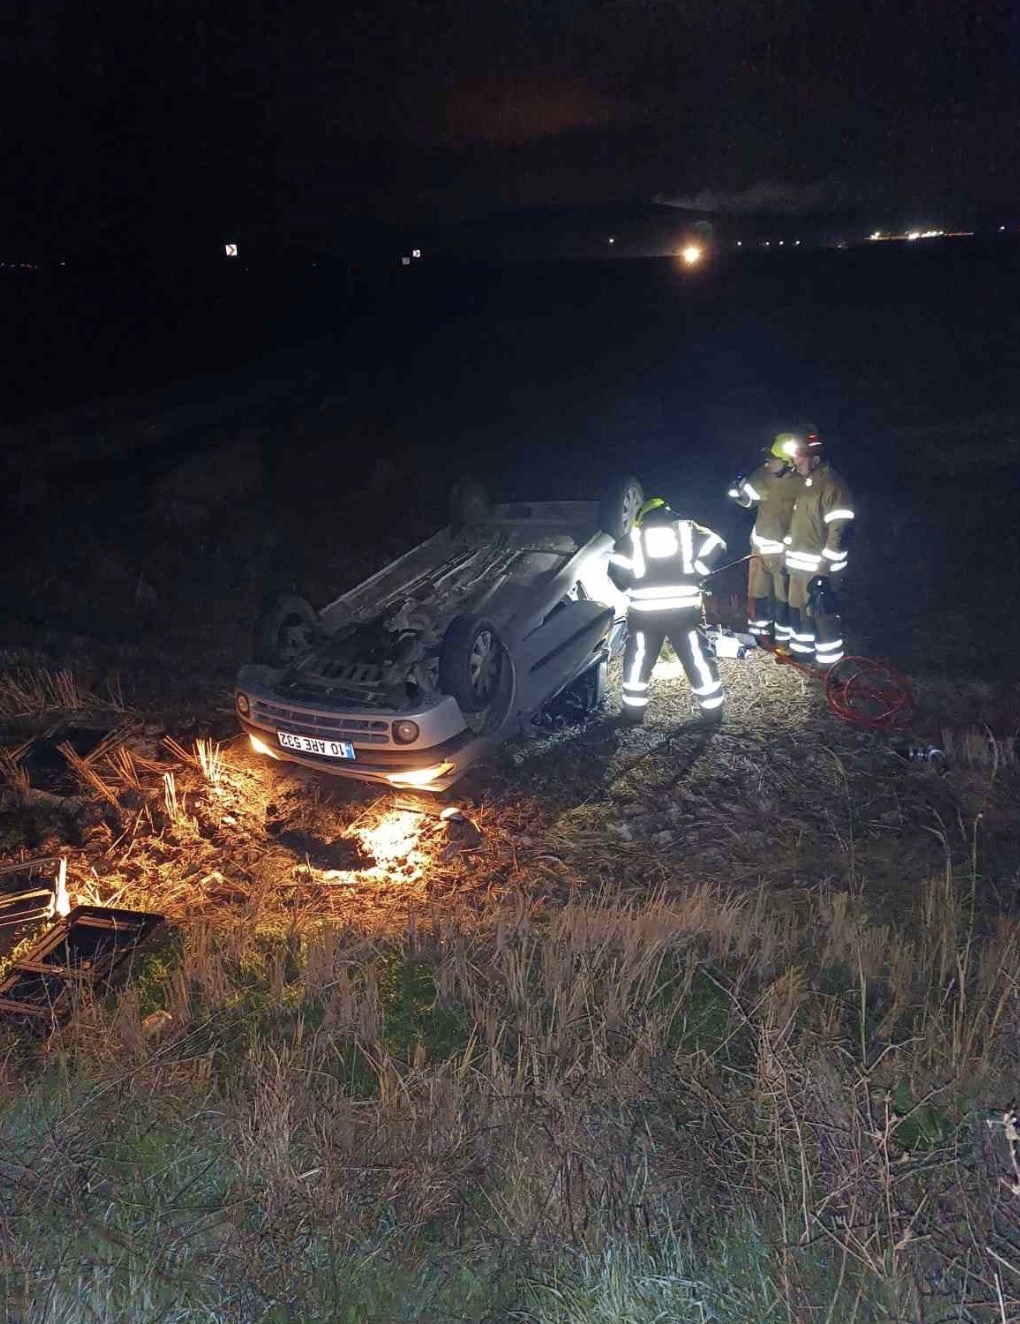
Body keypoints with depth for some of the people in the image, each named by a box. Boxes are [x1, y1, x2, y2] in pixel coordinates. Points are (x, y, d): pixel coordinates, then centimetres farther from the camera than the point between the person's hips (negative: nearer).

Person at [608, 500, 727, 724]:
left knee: (638, 660, 14)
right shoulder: (687, 529, 13)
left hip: (644, 611, 0)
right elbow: (715, 546, 2)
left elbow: (616, 568, 2)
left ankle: (633, 712, 16)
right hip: (684, 608, 0)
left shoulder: (634, 536, 12)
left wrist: (631, 590, 16)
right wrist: (695, 575, 9)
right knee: (698, 657, 11)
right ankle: (713, 709, 16)